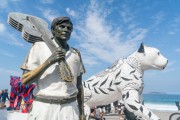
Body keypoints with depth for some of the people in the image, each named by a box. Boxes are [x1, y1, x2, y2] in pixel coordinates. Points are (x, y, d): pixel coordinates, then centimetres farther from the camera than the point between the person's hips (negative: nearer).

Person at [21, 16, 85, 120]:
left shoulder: (76, 54, 7)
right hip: (44, 108, -2)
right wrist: (49, 62, -17)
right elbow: (25, 80, -6)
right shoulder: (39, 47, -1)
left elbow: (79, 85, 10)